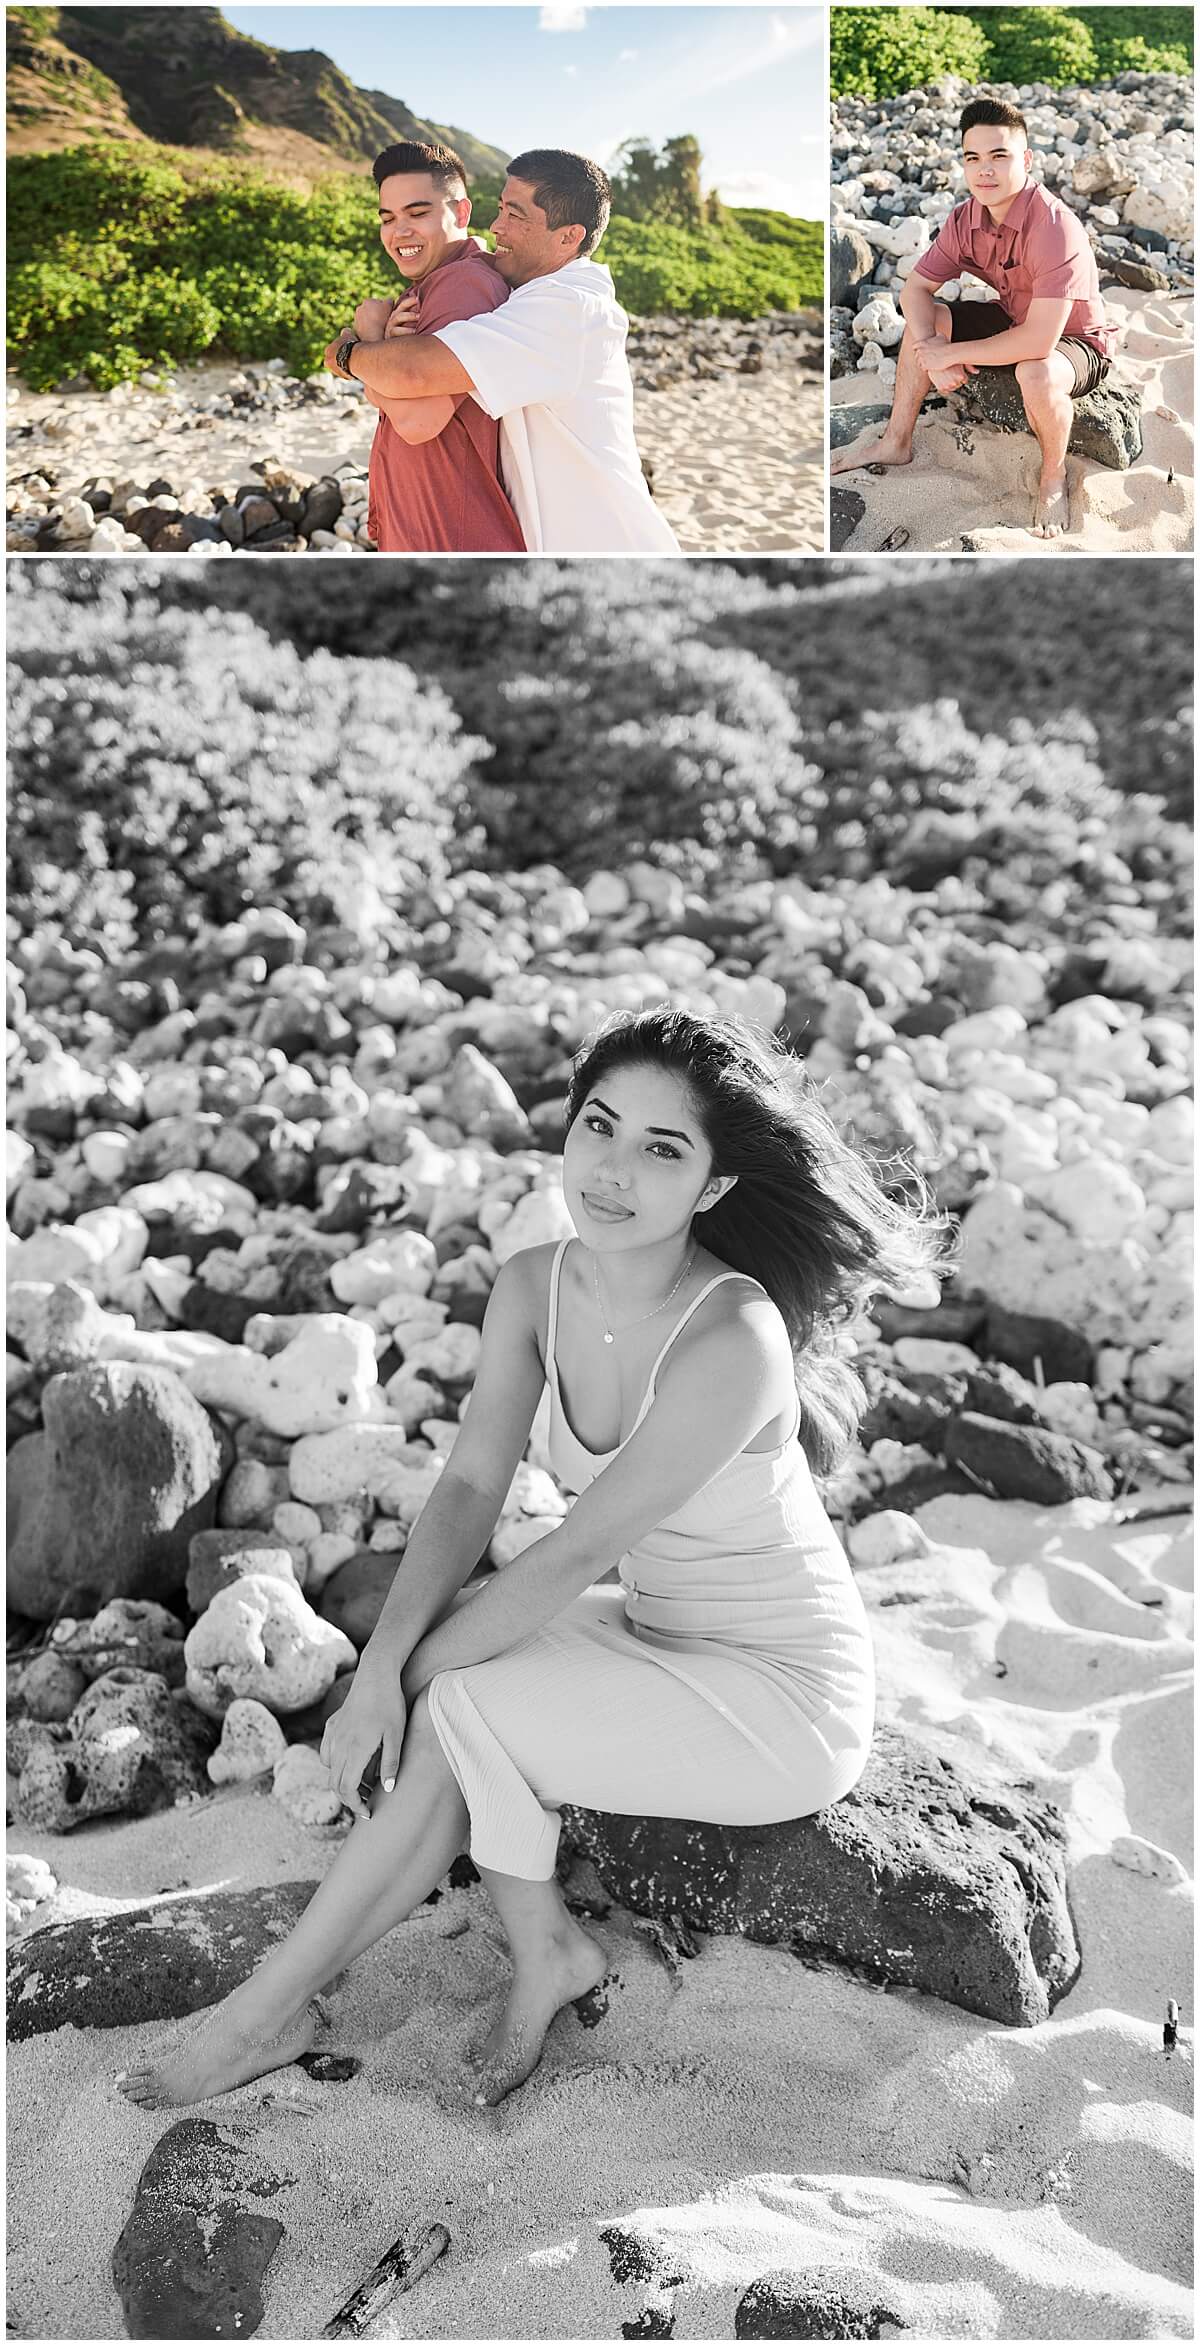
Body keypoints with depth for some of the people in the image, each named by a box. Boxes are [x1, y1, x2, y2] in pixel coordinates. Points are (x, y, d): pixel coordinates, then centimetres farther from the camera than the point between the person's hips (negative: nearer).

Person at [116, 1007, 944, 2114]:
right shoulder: (535, 1286, -8)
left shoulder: (731, 1340, -31)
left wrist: (414, 1673, -20)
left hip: (786, 1694, -7)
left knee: (461, 1711, -22)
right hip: (661, 1633, 7)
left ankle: (272, 2008, -5)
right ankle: (544, 1951, -1)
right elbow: (471, 1488, -10)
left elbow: (574, 1556, -27)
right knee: (443, 1677, -17)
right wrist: (382, 1662, -24)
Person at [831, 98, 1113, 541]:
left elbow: (1039, 341, -41)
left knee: (1036, 373, -40)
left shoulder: (1055, 228, -34)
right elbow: (915, 289, -4)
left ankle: (1054, 478, -13)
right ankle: (895, 443, 12)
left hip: (1074, 343, -8)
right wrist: (932, 349, -24)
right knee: (925, 320, -1)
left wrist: (952, 353, -31)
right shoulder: (966, 219, -10)